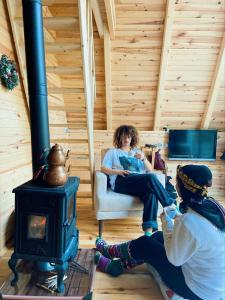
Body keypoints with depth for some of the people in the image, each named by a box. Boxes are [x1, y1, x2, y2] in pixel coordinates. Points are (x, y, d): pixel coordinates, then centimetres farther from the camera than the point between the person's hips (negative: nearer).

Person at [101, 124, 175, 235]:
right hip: (121, 182, -3)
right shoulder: (112, 152, 22)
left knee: (151, 192, -34)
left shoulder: (137, 152, 30)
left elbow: (150, 170, 19)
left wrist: (143, 158, -1)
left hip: (141, 183, 3)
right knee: (151, 177, -31)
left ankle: (149, 230, -41)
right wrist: (117, 171, -11)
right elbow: (103, 168, 8)